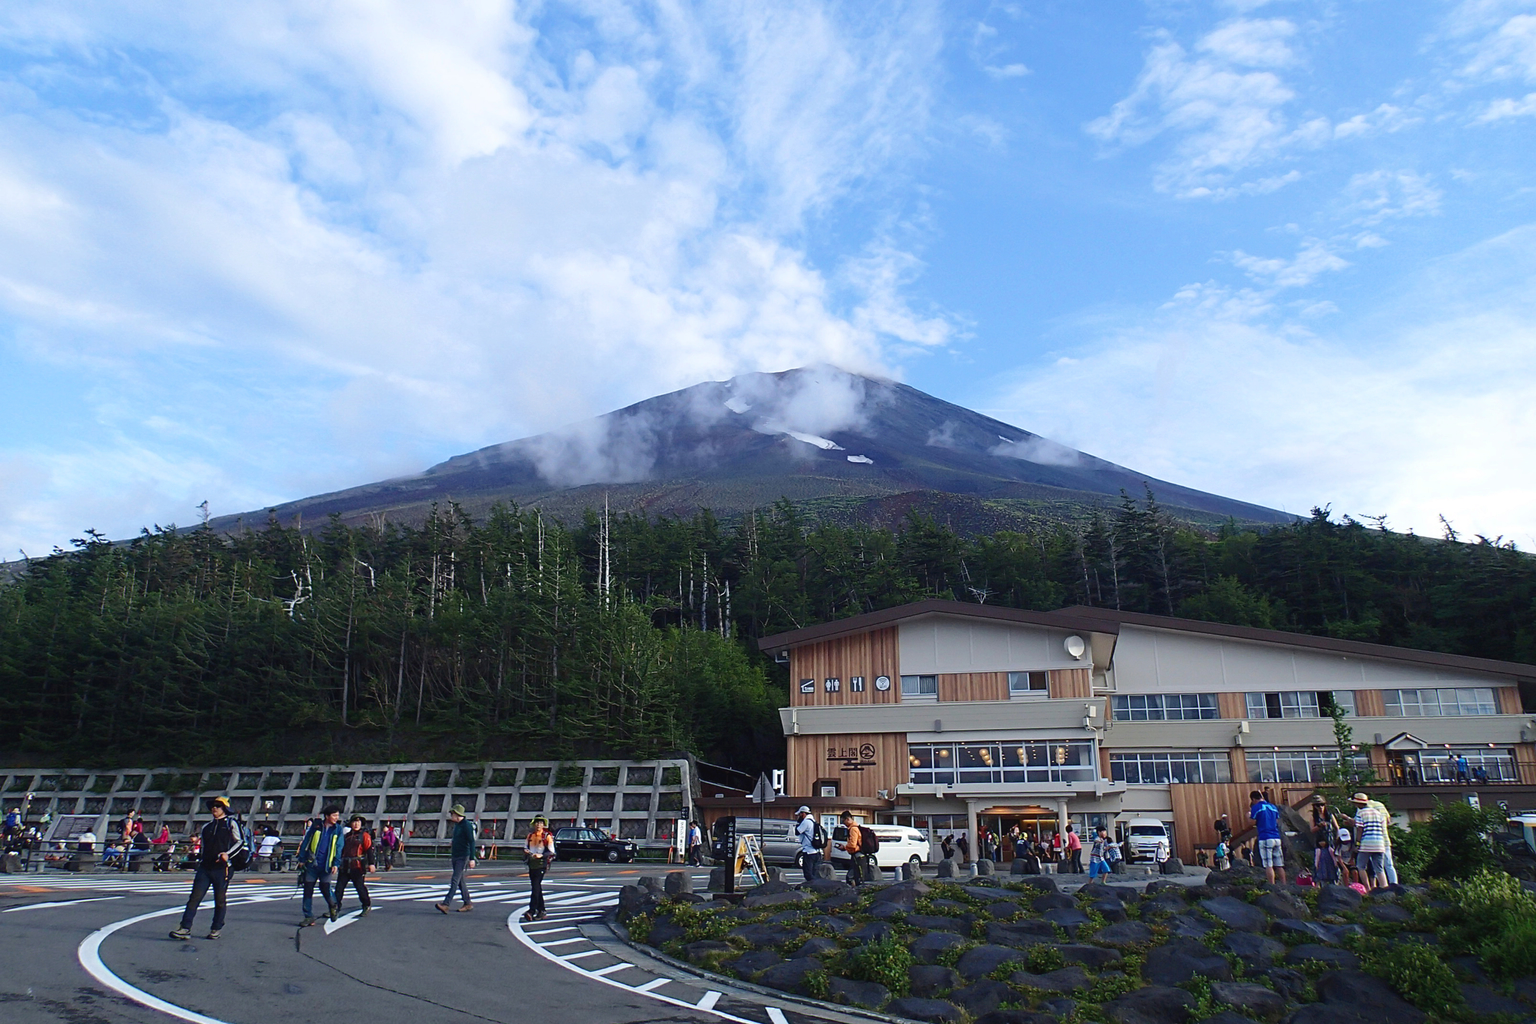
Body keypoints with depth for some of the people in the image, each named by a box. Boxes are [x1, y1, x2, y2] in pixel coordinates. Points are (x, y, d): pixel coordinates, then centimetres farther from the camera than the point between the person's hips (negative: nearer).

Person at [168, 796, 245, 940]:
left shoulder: (231, 824, 3)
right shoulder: (206, 827, 19)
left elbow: (240, 842, -4)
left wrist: (228, 854, -16)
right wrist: (199, 859, 16)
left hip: (222, 869, -5)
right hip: (205, 868, 5)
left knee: (220, 900, 2)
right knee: (194, 898, -5)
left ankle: (216, 929, 13)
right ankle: (185, 928, -6)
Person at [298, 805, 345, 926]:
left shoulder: (338, 829, 1)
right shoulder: (316, 825, 0)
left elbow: (339, 847, 1)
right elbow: (306, 842, 6)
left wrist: (336, 863, -8)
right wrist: (302, 859, 5)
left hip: (326, 865, -1)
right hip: (311, 863, 1)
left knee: (325, 888, -6)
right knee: (308, 889, 2)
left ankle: (332, 906, 24)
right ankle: (309, 917, 13)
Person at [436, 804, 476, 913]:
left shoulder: (467, 825, -16)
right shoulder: (457, 824, 12)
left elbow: (471, 842, -19)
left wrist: (472, 859, -22)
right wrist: (453, 844, 10)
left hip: (463, 857, -9)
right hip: (455, 855, 9)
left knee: (455, 880, -13)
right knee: (460, 881, 12)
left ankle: (446, 904, -18)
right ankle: (467, 904, 20)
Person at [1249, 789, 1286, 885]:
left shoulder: (1256, 807, -4)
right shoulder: (1273, 807, 14)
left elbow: (1252, 822, -5)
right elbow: (1277, 822, 21)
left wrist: (1249, 814, 12)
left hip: (1265, 839, -6)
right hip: (1277, 838, 6)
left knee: (1268, 865, -6)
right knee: (1279, 866, 10)